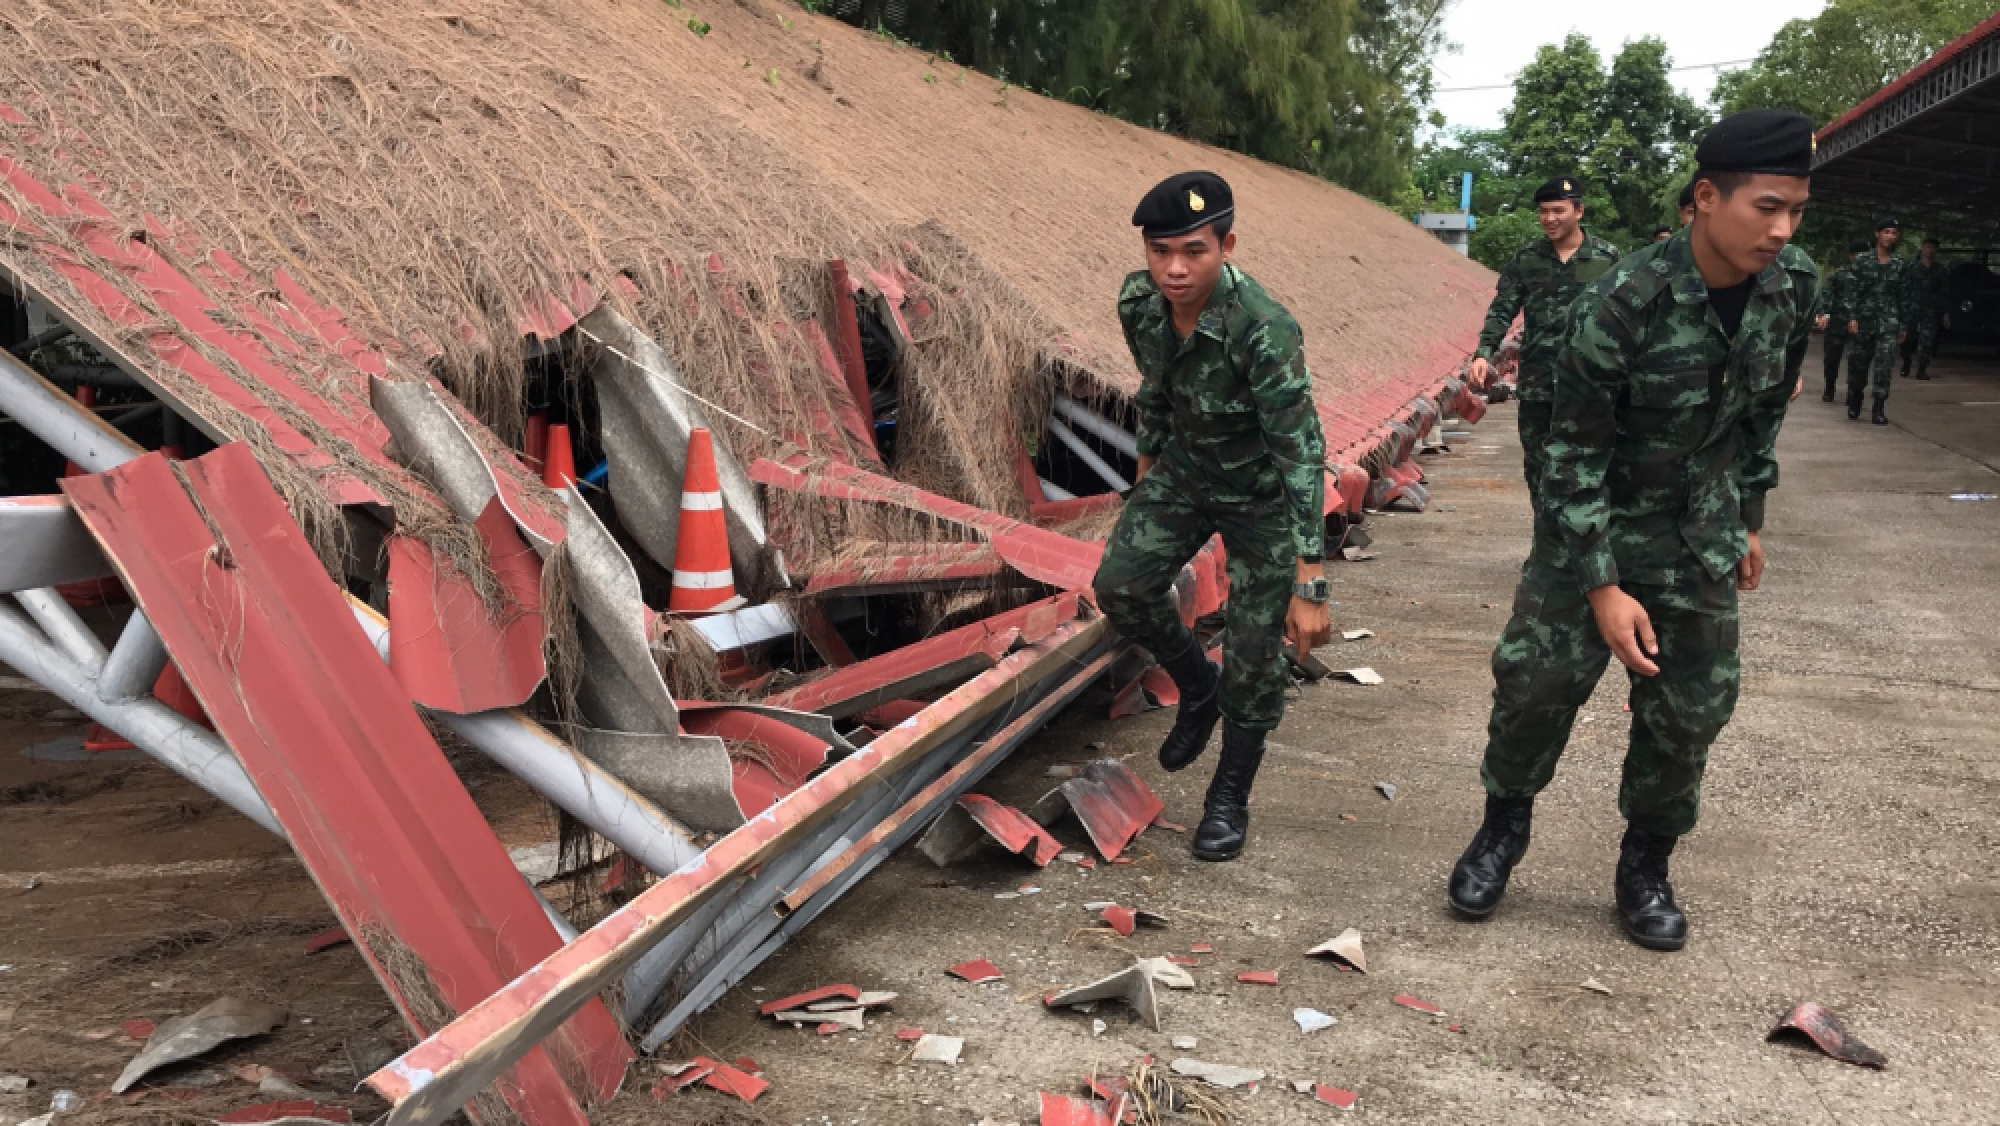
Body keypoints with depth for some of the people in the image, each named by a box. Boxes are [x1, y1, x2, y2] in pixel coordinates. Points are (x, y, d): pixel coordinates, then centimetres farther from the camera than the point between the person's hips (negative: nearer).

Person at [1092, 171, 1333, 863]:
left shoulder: (1264, 331, -34)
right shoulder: (1139, 303, -15)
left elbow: (1302, 456, -34)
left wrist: (1309, 589, -36)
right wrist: (1145, 479, 16)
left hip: (1261, 494, -5)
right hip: (1184, 471, 5)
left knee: (1256, 657, -2)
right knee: (1121, 585, -14)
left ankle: (1230, 796, 21)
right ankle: (1197, 687, 16)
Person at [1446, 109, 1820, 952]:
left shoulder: (1794, 287, -8)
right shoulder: (1623, 305, -24)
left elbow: (1765, 413, 10)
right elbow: (1575, 454, -19)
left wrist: (1748, 521, 15)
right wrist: (1603, 587, -20)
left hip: (1700, 539, 4)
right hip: (1596, 524, -4)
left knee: (1688, 710, 6)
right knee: (1536, 678, -4)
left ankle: (1646, 865, 26)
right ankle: (1505, 825, 23)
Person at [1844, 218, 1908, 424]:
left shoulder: (1900, 265, 9)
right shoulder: (1863, 261, 4)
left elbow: (1904, 297, 12)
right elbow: (1853, 291, 0)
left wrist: (1903, 326, 10)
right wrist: (1852, 317, -9)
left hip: (1889, 322, 0)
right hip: (1864, 320, 0)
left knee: (1884, 364, -12)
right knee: (1858, 365, 7)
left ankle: (1879, 409, -11)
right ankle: (1854, 405, 27)